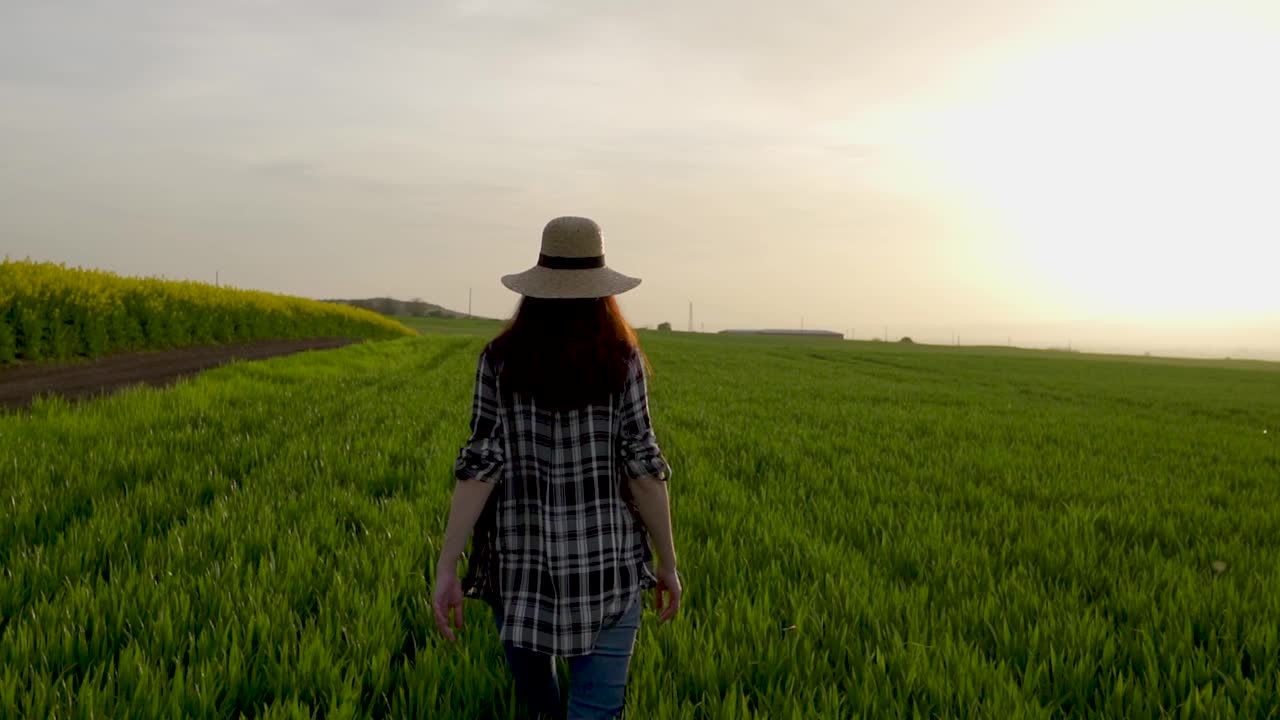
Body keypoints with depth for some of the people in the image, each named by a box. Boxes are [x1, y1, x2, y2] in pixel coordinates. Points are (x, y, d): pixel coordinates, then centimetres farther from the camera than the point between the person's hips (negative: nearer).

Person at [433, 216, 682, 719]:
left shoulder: (500, 359, -4)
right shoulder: (622, 359, -6)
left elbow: (480, 465, -9)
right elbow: (641, 466, -7)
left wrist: (446, 567, -6)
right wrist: (668, 563, 2)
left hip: (520, 562, 2)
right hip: (606, 565, -1)